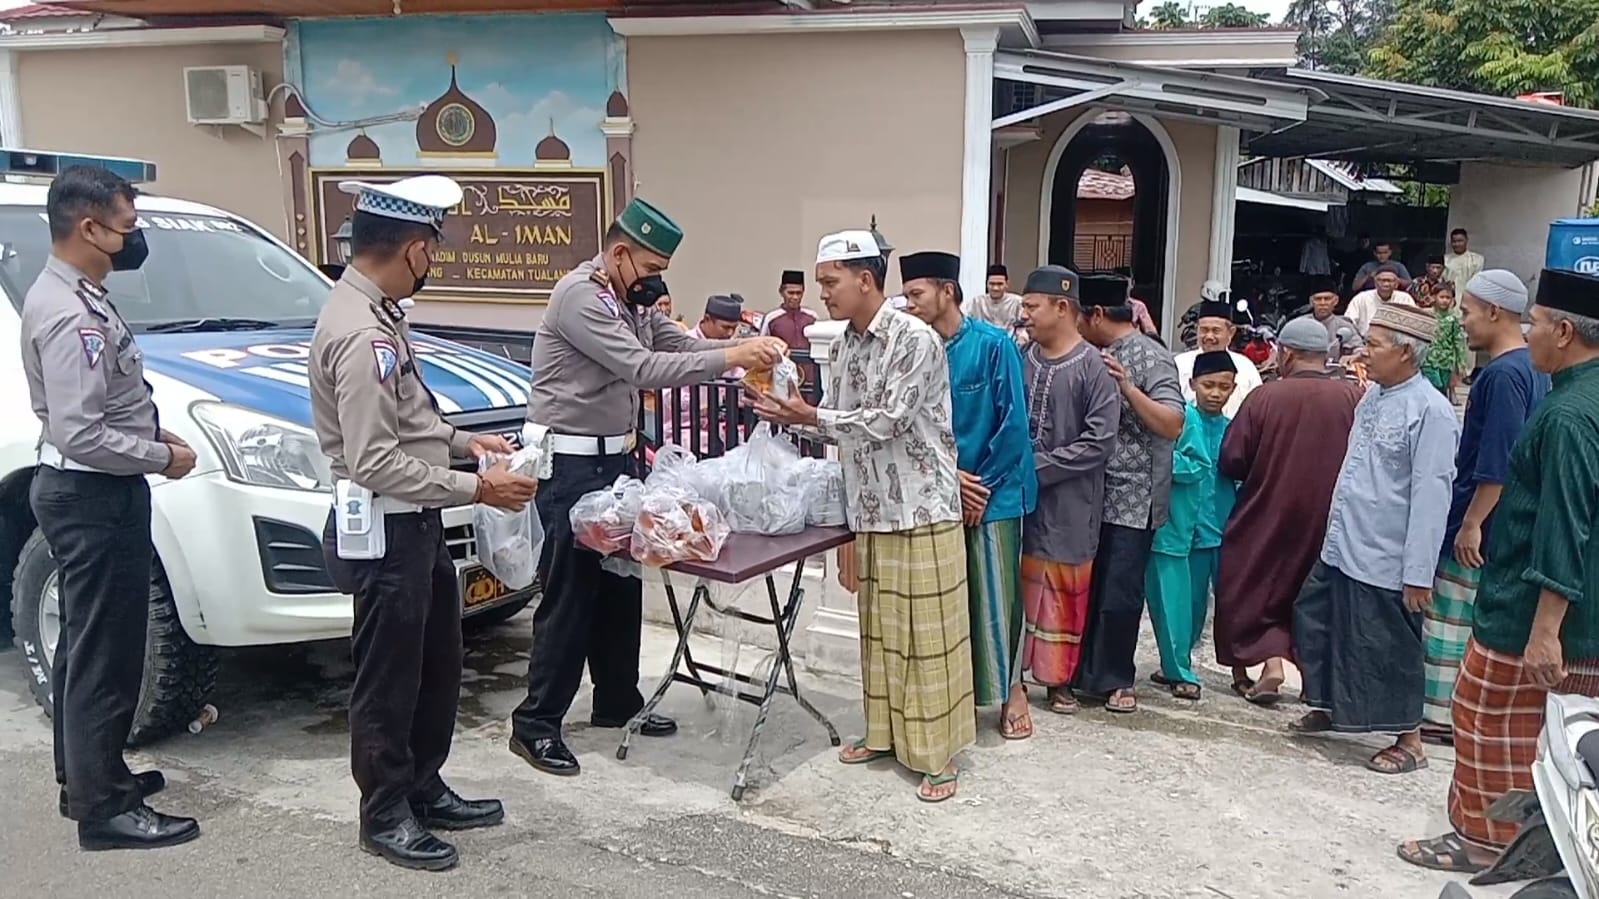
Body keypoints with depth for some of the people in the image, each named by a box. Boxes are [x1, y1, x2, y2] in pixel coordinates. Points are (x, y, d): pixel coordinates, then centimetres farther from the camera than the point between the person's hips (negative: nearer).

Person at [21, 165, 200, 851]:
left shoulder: (68, 296, 10)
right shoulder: (71, 315, -22)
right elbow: (79, 433, -26)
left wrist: (152, 432, 9)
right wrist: (161, 458, -15)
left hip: (83, 492, 11)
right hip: (93, 497, -11)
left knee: (84, 647, 18)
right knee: (104, 655, -3)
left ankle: (86, 777, 31)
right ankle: (104, 808, 6)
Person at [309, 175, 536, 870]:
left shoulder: (373, 311, 8)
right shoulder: (362, 334, -24)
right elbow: (374, 462, -26)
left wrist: (461, 440, 10)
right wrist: (475, 488, -22)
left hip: (415, 522, 10)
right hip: (385, 530, -10)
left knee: (437, 667, 20)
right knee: (388, 680, 6)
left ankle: (425, 790, 36)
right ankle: (386, 816, 24)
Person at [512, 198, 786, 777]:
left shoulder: (634, 302, 11)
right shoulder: (579, 296, -18)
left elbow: (683, 346, 9)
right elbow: (642, 369, -26)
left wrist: (754, 347, -9)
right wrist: (730, 358, -25)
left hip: (613, 457, 9)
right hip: (570, 463, -9)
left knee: (621, 585, 14)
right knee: (570, 593, -5)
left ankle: (617, 703, 27)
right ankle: (535, 724, 7)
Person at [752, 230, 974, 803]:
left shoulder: (915, 339, -16)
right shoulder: (843, 346, 9)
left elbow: (887, 421, -20)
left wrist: (810, 416, -16)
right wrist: (791, 414, -3)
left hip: (920, 509, -8)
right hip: (870, 508, 8)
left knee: (927, 633, 0)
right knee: (877, 628, 16)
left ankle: (937, 754, 11)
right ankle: (884, 732, 30)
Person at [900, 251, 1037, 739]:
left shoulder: (995, 344, -10)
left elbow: (1013, 424, -11)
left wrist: (982, 484, -9)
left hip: (994, 490, -4)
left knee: (996, 592, 3)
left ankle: (1011, 687, 20)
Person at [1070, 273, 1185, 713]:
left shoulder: (1151, 357, -9)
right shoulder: (1099, 355, 12)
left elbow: (1173, 426, -17)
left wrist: (1128, 387, -25)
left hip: (1132, 499, -7)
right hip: (1094, 493, 7)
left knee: (1120, 595, 0)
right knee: (1088, 588, 11)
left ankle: (1115, 680, 15)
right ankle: (1086, 673, 22)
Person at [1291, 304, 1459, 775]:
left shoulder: (1430, 410, -19)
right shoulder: (1372, 396, 7)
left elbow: (1431, 496, -21)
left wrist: (1419, 574, -21)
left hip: (1385, 561, -8)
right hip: (1340, 549, 8)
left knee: (1389, 652, 4)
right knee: (1315, 625, 19)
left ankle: (1409, 742, 22)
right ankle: (1326, 706, 39)